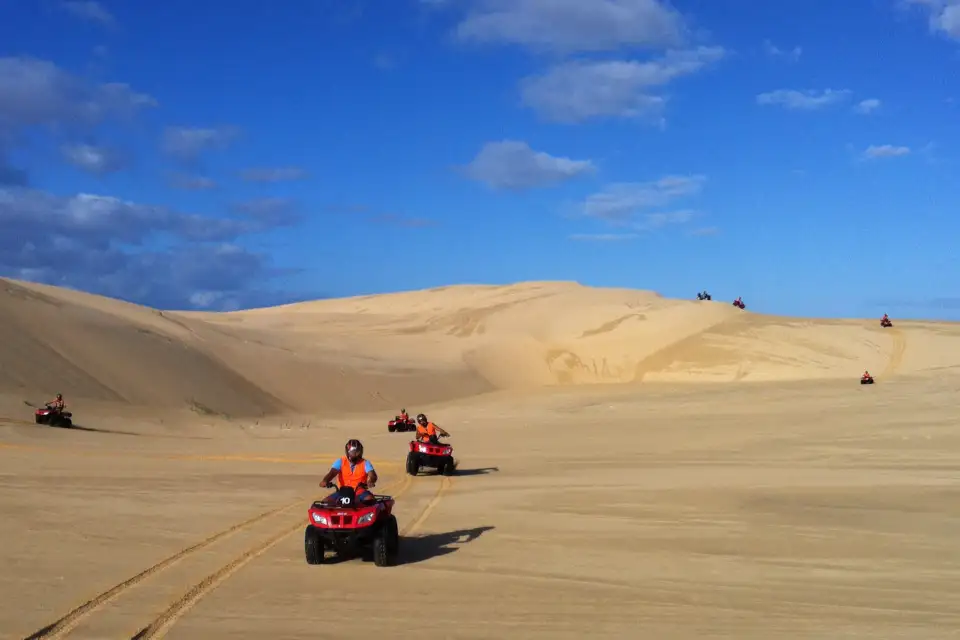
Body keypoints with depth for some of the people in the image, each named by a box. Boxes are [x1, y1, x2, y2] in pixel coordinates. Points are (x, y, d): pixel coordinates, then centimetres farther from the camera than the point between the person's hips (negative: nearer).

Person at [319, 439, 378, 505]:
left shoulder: (365, 463, -1)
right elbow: (332, 472, -14)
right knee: (325, 501, -16)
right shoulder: (341, 462, 3)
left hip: (360, 493, -2)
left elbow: (372, 475, -17)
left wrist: (370, 481, -43)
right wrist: (325, 481, -37)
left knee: (370, 499, -32)